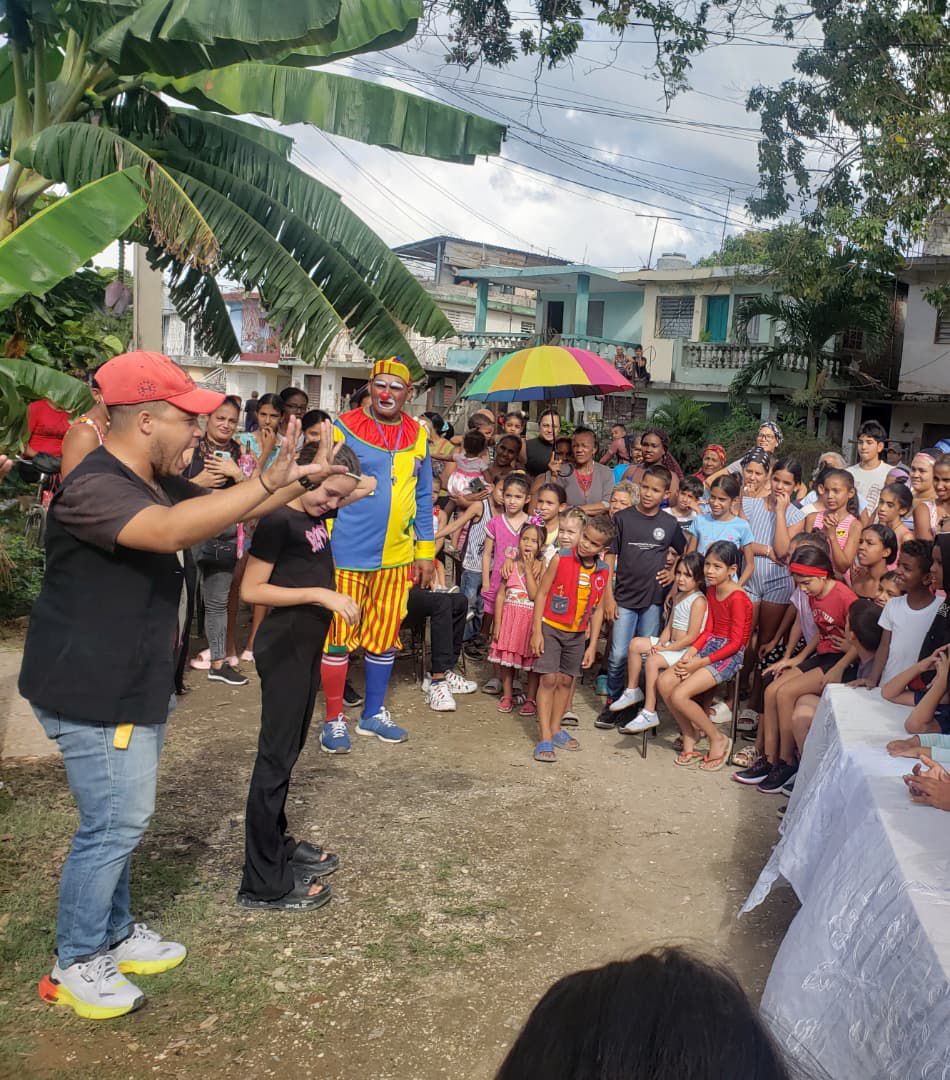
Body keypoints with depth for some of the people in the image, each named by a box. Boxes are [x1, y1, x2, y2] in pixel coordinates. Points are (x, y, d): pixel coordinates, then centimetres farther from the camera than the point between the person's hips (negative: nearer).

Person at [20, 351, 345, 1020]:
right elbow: (171, 531, -43)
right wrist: (269, 482, -43)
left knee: (123, 820, 20)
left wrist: (301, 480, 4)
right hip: (95, 694, -10)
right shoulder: (94, 487, -25)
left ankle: (114, 934, 37)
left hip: (135, 685, 10)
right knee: (114, 826, 0)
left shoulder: (158, 483, 7)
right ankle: (75, 966, 19)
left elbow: (223, 508, 18)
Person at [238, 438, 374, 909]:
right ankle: (263, 883, 3)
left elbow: (368, 485, 19)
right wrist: (319, 593, -21)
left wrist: (333, 458, 1)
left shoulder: (316, 513, 7)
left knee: (288, 751, 17)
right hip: (284, 646, -9)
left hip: (307, 645, 9)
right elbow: (251, 589, -18)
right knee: (276, 756, -4)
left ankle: (278, 845, 31)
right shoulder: (278, 520, -17)